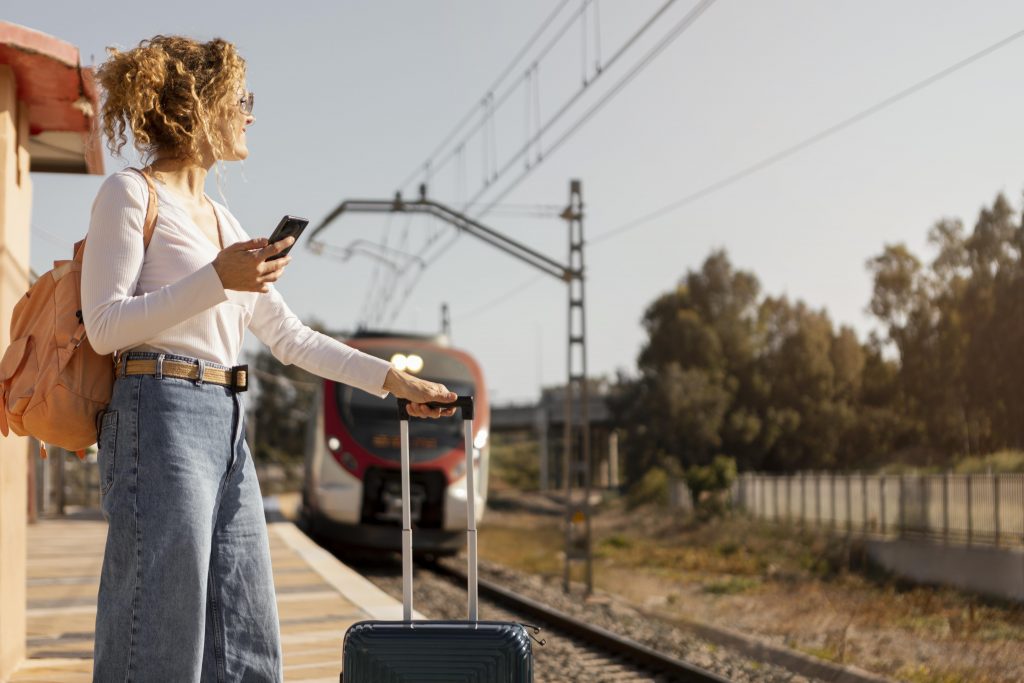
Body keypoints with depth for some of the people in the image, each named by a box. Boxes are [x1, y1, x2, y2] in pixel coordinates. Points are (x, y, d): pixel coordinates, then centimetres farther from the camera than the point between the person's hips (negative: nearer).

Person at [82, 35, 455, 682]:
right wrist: (217, 278, -17)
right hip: (161, 415, -8)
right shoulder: (131, 194, -1)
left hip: (228, 429, 8)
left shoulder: (220, 217, 22)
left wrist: (392, 378, 17)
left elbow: (289, 335, 22)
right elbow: (105, 326, -10)